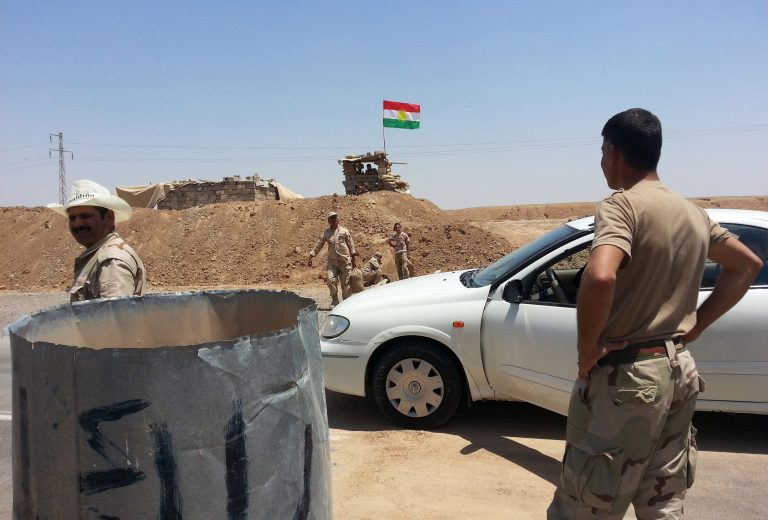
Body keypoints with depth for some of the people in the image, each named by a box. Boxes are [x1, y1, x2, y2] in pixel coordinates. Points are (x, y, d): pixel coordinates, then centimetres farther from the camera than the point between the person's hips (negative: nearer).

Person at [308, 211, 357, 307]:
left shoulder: (345, 231, 5)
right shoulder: (326, 233, 9)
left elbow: (351, 246, 6)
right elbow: (318, 245, 10)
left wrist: (353, 260, 3)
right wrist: (311, 257, 4)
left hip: (345, 261, -1)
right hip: (332, 261, 1)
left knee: (345, 283, 1)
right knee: (330, 280, -13)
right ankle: (335, 300, 6)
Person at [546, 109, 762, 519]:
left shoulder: (622, 205, -17)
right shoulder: (694, 214, 10)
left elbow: (599, 278, -34)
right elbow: (747, 265, 23)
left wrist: (587, 349, -19)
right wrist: (695, 326, 15)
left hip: (625, 376, -8)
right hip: (678, 369, 9)